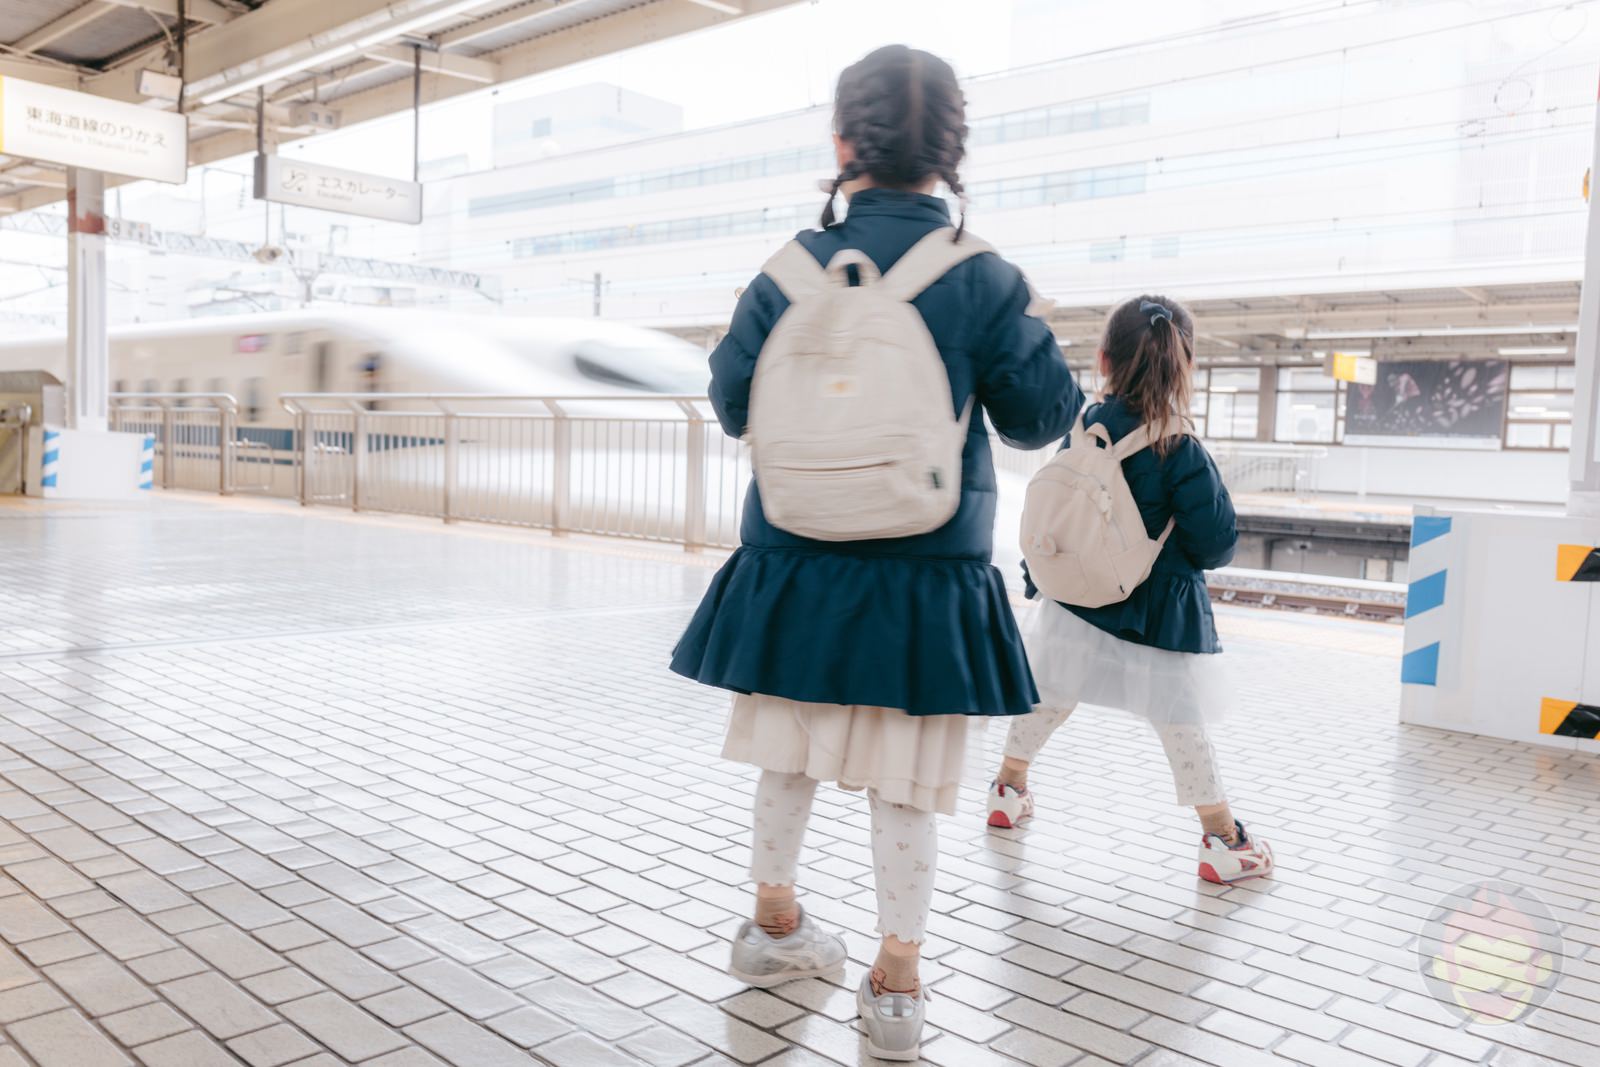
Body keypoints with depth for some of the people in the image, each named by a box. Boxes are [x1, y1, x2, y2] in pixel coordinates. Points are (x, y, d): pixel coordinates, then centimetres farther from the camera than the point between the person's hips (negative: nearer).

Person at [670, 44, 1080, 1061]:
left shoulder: (791, 270, -4)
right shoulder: (987, 280, -8)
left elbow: (734, 403, 4)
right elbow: (1043, 415, -2)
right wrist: (1031, 328, 16)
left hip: (796, 566, 2)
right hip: (929, 574, -2)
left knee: (789, 754, 20)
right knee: (906, 784, 9)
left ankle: (775, 924, 38)